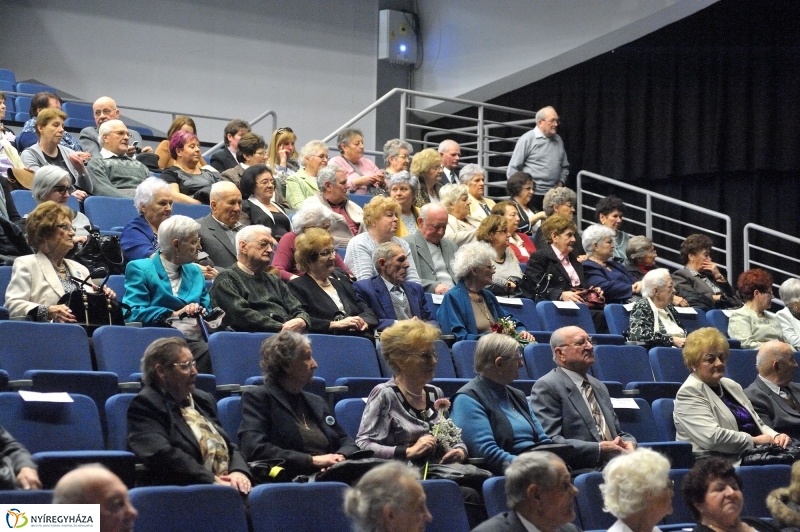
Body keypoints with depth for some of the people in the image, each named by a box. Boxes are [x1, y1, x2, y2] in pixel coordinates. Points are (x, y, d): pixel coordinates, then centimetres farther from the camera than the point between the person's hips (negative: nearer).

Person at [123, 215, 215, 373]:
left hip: (193, 342, 6)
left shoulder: (195, 272, 25)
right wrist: (175, 314, -10)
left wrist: (201, 313, -3)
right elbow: (133, 313, -6)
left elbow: (208, 311, 21)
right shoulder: (139, 268, 6)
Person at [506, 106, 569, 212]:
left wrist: (561, 182, 10)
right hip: (532, 195, -5)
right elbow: (513, 168, -3)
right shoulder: (527, 139, -3)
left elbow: (565, 166, 25)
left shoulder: (558, 140, 14)